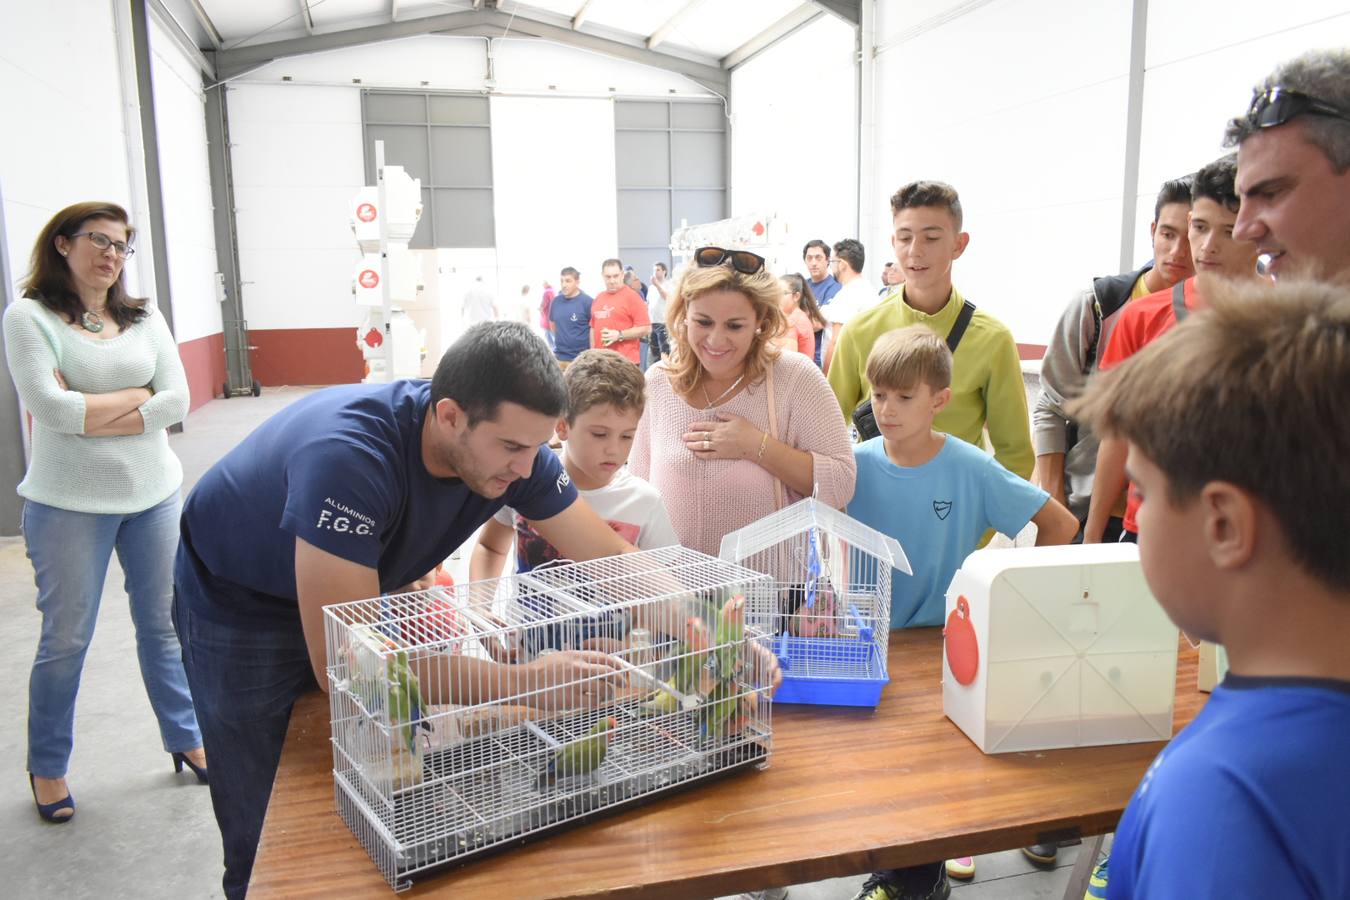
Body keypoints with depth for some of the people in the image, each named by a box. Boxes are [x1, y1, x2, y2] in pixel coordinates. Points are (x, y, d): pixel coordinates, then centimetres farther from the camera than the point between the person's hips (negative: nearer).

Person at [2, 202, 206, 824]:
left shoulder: (145, 320, 5)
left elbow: (177, 402, -5)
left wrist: (91, 415, -13)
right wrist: (137, 396, -9)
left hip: (153, 494, 4)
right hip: (69, 504, -3)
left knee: (163, 626, 13)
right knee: (66, 638, 7)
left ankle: (186, 739, 28)